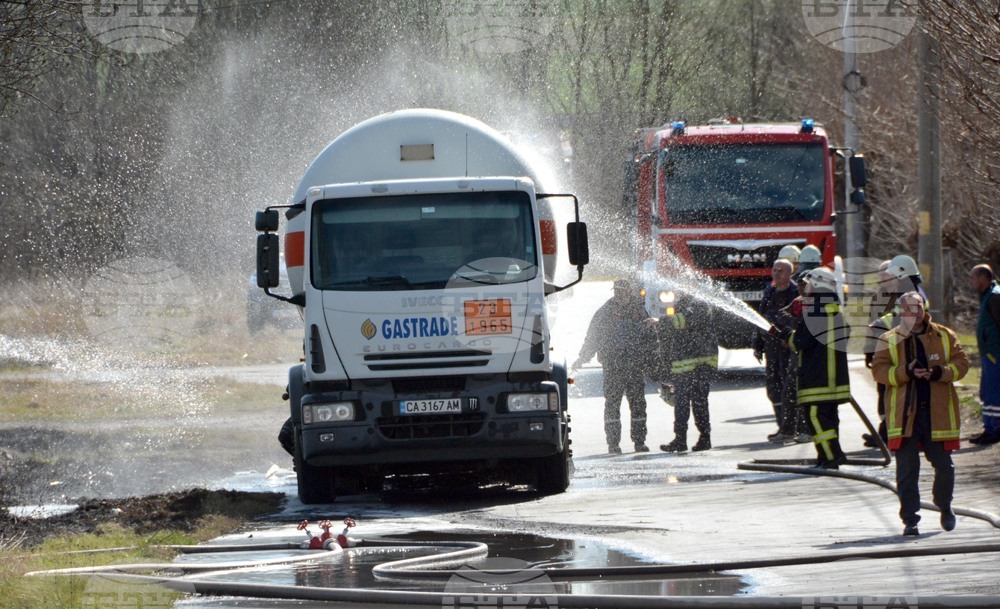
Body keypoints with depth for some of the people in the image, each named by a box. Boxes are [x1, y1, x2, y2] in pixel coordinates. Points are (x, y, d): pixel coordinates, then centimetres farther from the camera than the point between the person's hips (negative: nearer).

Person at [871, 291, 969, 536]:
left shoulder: (944, 337, 8)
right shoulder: (889, 341, 5)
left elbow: (961, 363, 5)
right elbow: (879, 370, -3)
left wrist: (940, 373, -13)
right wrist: (906, 372, -17)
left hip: (938, 412, 1)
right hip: (904, 413, -1)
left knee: (943, 465, 5)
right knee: (906, 469, -3)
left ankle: (944, 507, 31)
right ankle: (910, 519, 3)